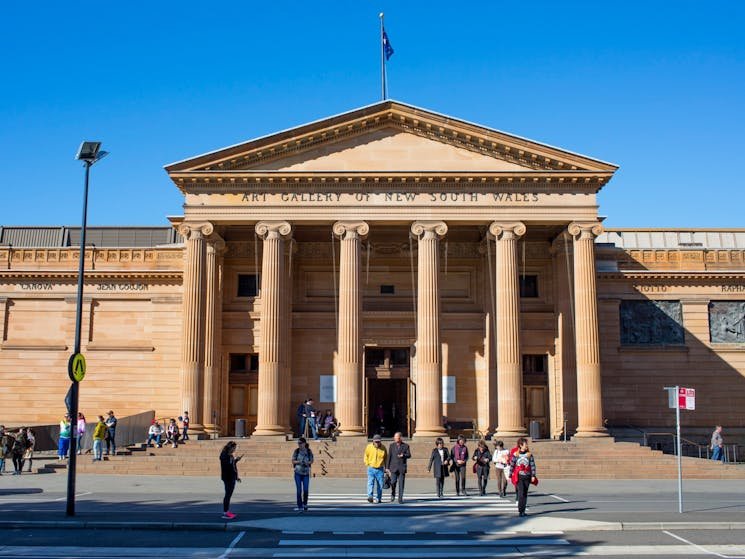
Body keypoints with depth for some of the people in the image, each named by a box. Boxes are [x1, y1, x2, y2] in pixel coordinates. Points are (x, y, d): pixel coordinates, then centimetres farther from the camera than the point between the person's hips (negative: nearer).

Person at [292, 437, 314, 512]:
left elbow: (311, 461, 3)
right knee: (299, 490, -3)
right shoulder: (296, 451, -3)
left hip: (306, 473, 0)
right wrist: (299, 462, -18)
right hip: (298, 473, 0)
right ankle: (300, 507, 5)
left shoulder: (309, 451, -3)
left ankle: (305, 503, 25)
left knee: (305, 490, -2)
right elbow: (293, 461, 0)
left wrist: (307, 462, -18)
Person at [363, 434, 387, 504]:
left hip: (380, 469, 1)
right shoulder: (369, 447, -3)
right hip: (371, 468, -1)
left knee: (380, 484, 4)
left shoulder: (383, 448, 0)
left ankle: (378, 498, 15)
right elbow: (366, 456, 11)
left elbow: (386, 458, 12)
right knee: (370, 483, -14)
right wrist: (368, 464, 3)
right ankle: (370, 497, -25)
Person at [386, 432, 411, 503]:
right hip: (394, 467, 0)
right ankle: (393, 494, 17)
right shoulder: (392, 445, 5)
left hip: (402, 468, 0)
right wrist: (387, 467, 1)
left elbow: (409, 455, 2)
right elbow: (389, 456, 5)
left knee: (401, 483, -2)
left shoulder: (406, 446, 3)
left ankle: (400, 499, 5)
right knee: (393, 482, -9)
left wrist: (403, 455, -20)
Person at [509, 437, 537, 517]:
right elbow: (512, 465, 3)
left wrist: (533, 476, -5)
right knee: (521, 493, -13)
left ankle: (523, 510, 16)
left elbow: (532, 465, 2)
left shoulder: (529, 454, 3)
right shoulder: (515, 454, -1)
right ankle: (520, 511, -11)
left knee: (525, 494, 8)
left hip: (527, 477, 3)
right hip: (518, 477, -2)